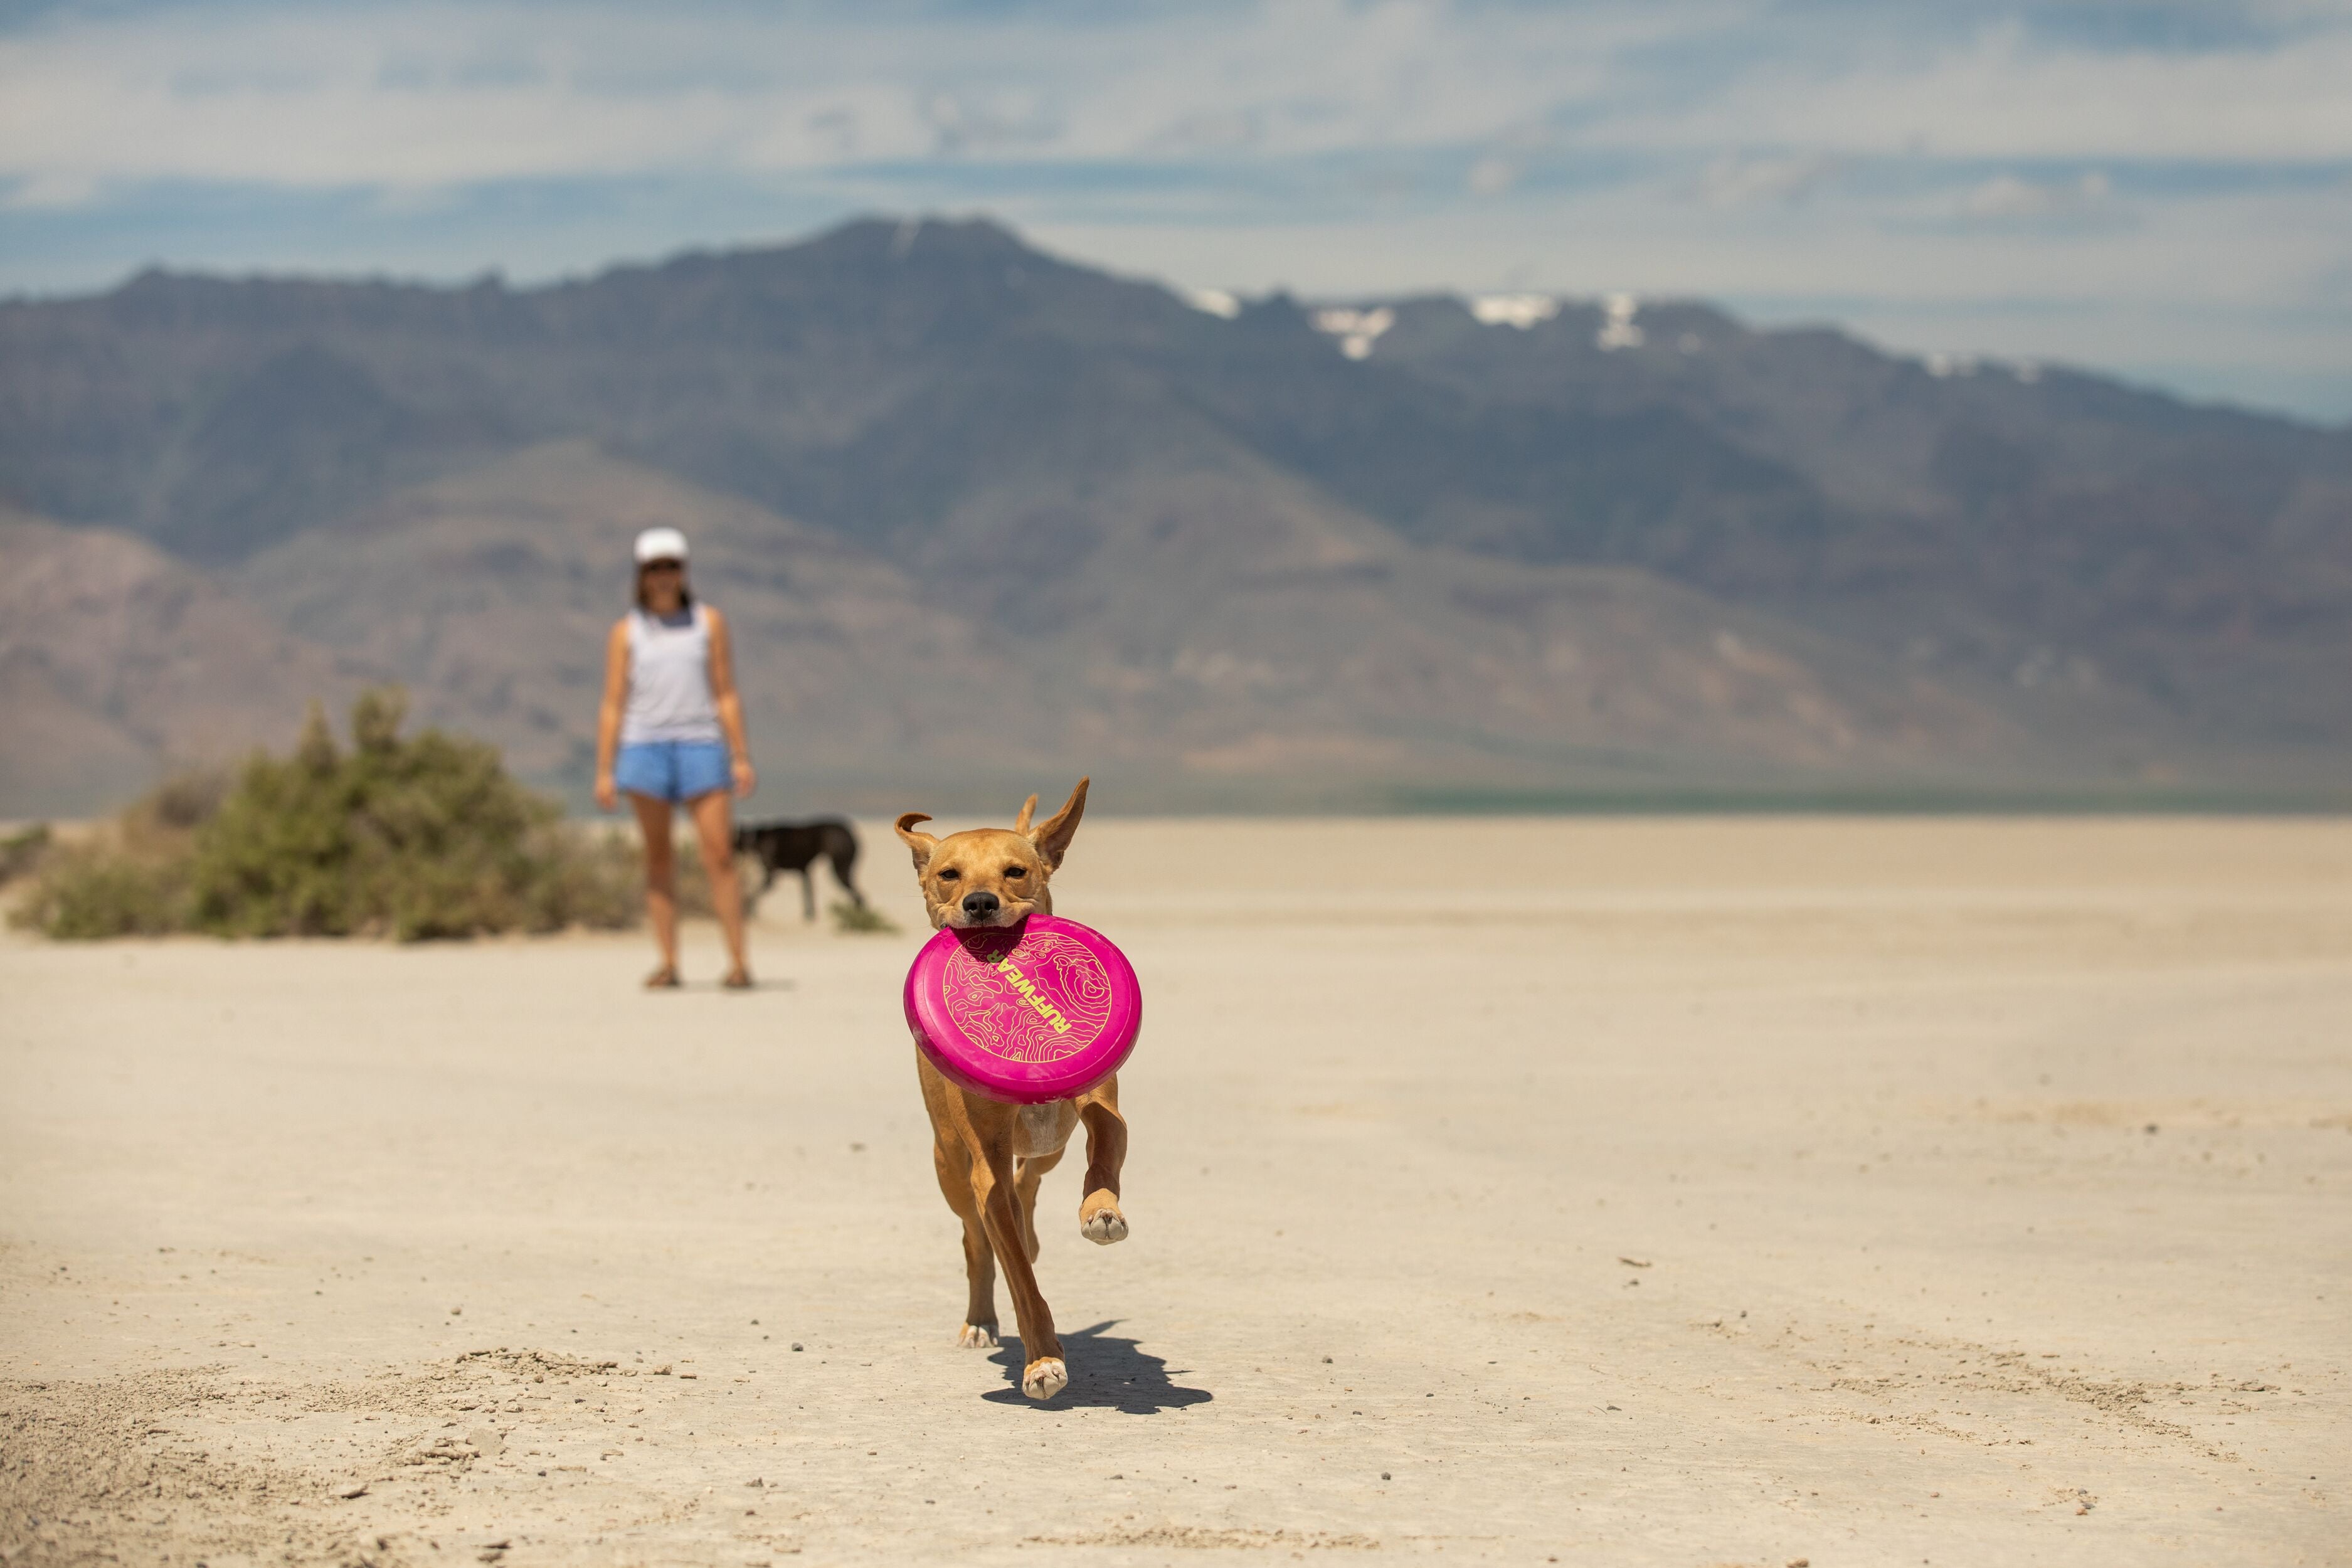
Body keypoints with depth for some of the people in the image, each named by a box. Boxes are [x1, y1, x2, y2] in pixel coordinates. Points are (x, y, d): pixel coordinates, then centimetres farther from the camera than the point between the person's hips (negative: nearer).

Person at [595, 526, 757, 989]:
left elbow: (726, 695, 7)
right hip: (644, 747, 1)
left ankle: (739, 962, -8)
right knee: (658, 859, 2)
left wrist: (741, 758, 0)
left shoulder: (708, 622, 9)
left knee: (719, 854, -8)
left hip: (700, 745, -1)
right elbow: (613, 705, 6)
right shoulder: (626, 632, 9)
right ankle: (668, 963, 5)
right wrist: (604, 771, -1)